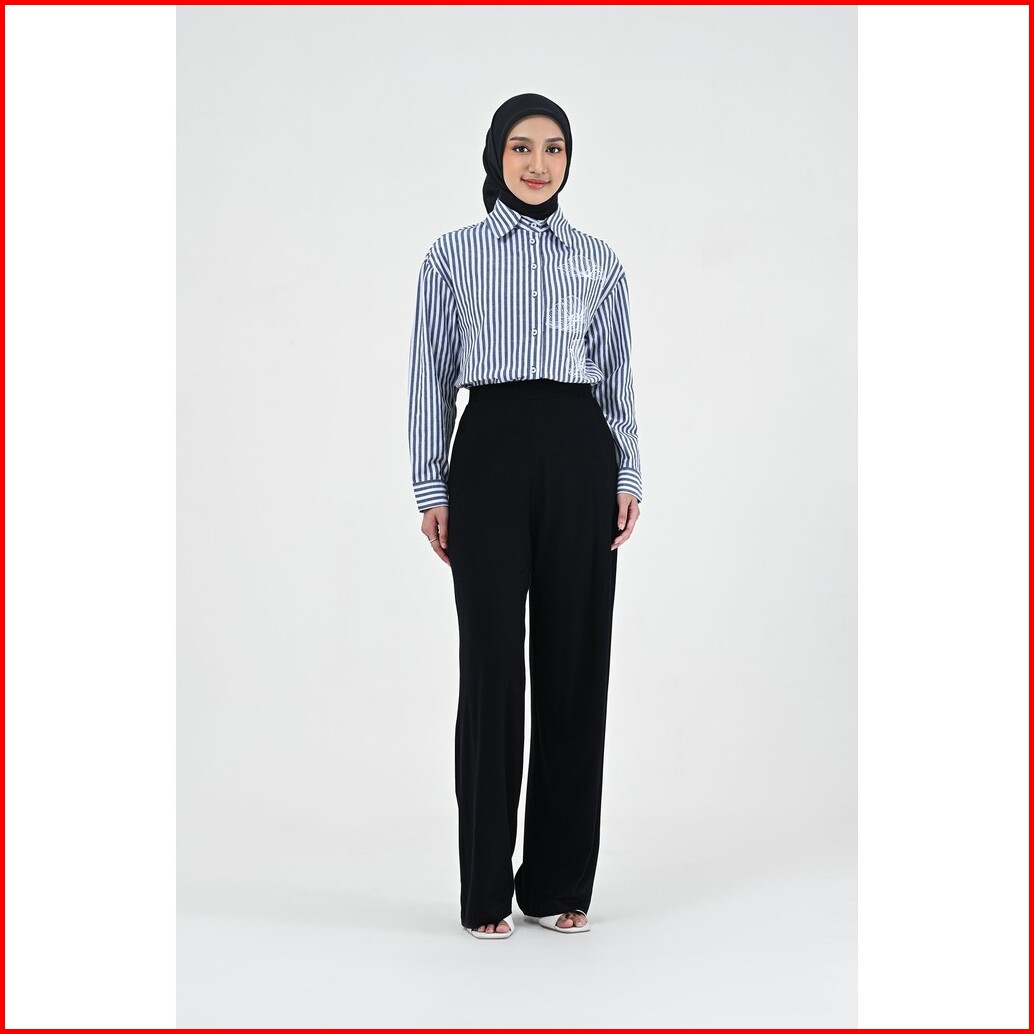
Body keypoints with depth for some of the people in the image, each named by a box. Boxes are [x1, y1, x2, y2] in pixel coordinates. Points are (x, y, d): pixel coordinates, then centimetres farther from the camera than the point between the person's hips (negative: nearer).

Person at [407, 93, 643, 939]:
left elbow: (617, 376, 13)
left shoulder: (600, 261, 13)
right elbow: (433, 376, 5)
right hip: (492, 449, -2)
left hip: (579, 453, 2)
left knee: (575, 660, 2)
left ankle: (561, 883, 14)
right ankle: (487, 889, 8)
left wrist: (628, 475, 3)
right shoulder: (454, 256, 8)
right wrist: (432, 489, -1)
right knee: (492, 663, -2)